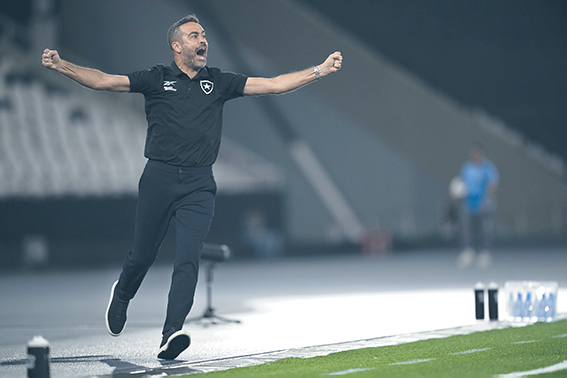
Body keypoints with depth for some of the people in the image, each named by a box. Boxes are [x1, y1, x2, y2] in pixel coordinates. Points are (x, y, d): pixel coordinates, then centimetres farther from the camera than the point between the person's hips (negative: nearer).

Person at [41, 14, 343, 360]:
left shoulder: (219, 82, 11)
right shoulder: (157, 79, 4)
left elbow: (273, 85, 7)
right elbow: (103, 81, -3)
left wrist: (320, 70, -2)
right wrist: (61, 66, -16)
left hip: (199, 184, 1)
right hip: (159, 179, -1)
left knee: (189, 257, -13)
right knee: (144, 254, 9)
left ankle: (172, 334, -19)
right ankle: (122, 296, 42)